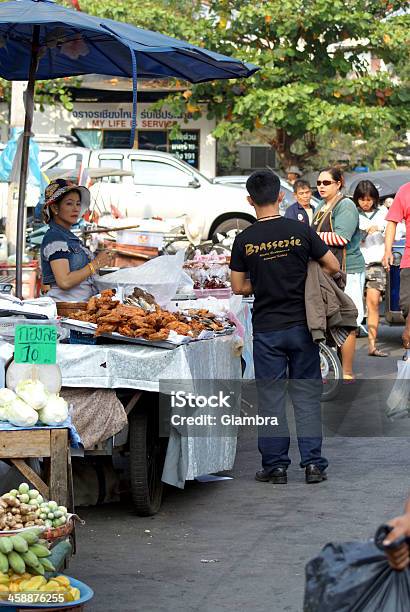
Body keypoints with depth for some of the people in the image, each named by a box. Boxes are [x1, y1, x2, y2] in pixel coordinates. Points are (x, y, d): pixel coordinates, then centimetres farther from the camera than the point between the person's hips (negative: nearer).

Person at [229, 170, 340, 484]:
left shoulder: (244, 240, -5)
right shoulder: (300, 231, -5)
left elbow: (238, 287, 0)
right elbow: (333, 267, 0)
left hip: (266, 329, 0)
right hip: (301, 325, 0)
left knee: (271, 396, 7)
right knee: (307, 394, 7)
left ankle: (275, 465, 8)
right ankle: (313, 463, 4)